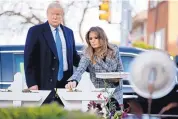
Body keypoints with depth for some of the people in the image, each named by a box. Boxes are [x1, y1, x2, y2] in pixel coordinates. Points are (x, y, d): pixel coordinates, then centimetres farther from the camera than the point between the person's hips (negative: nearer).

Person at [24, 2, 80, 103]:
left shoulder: (68, 32, 14)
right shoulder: (36, 31, -2)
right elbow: (29, 58, -5)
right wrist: (31, 83, -12)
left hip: (65, 80, 5)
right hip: (45, 81, -4)